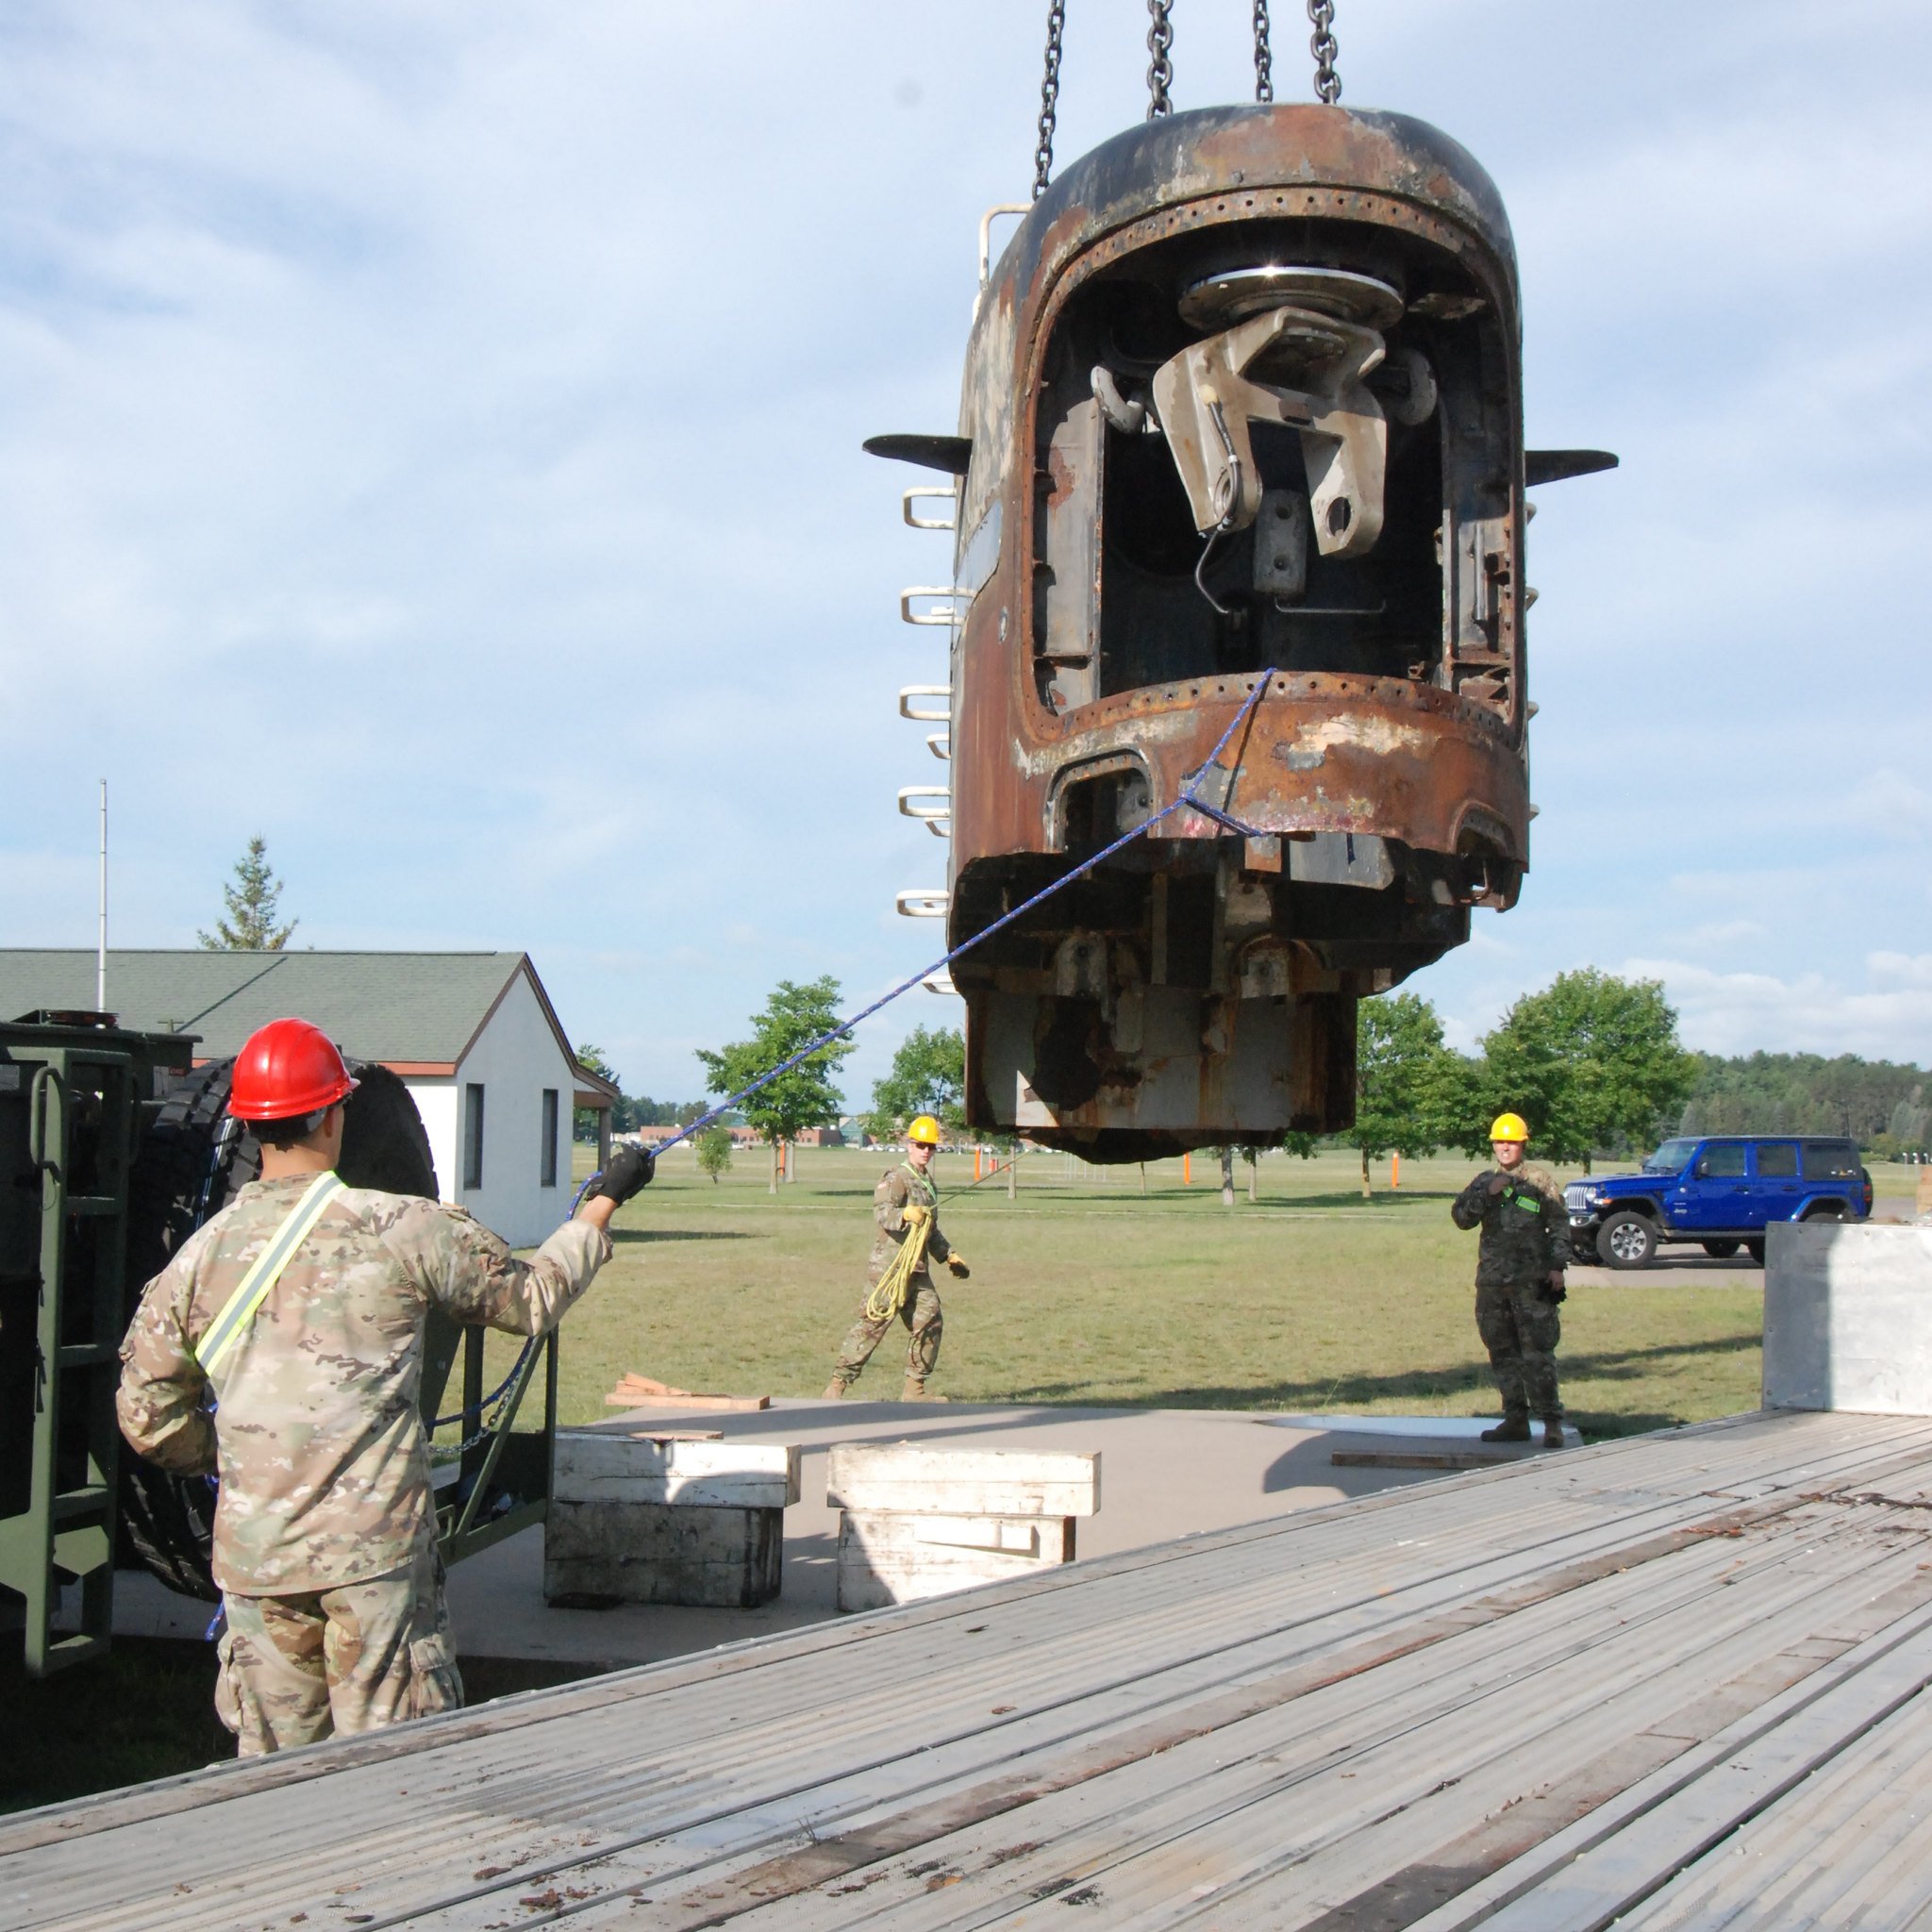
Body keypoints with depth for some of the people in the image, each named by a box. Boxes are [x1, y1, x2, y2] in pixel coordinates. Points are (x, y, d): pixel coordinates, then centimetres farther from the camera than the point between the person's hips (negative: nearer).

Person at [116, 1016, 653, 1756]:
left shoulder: (200, 1255, 2)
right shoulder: (401, 1230, -6)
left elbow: (147, 1417, 7)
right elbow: (532, 1298, 7)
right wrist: (601, 1207, 22)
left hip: (257, 1555, 3)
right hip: (376, 1551, -3)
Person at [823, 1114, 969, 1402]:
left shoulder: (929, 1184, 21)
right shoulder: (896, 1178, -7)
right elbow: (882, 1211, -25)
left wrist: (950, 1256, 28)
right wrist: (906, 1214, -43)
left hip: (918, 1269, 8)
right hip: (889, 1266, -8)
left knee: (930, 1322, 5)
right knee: (873, 1322, -10)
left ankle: (914, 1389, 14)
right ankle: (838, 1384, -7)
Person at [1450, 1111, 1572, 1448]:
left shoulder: (1541, 1182, 3)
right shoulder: (1483, 1183, 13)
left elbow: (1559, 1226, 2)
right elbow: (1460, 1217, 2)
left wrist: (1557, 1266, -7)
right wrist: (1487, 1194, -10)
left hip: (1532, 1281, -5)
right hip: (1491, 1281, 5)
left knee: (1537, 1353, -9)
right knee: (1503, 1354, 9)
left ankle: (1551, 1422, -5)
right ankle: (1516, 1420, 17)